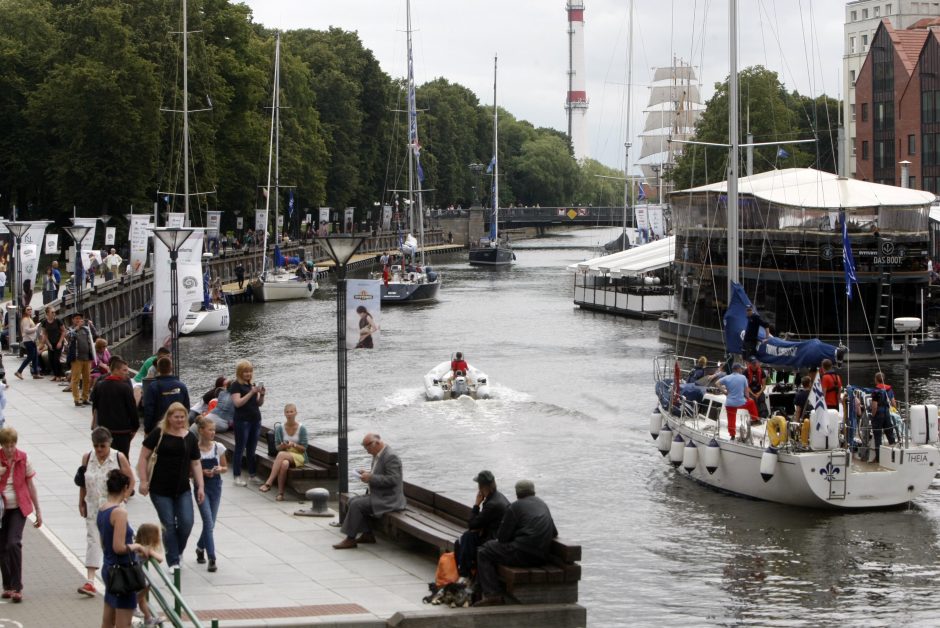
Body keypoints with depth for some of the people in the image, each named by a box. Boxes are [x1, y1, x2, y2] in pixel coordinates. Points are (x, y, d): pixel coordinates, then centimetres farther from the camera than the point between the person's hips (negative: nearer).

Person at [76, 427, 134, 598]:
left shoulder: (119, 458, -8)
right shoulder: (87, 458, 0)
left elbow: (130, 479, 0)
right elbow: (83, 482, 9)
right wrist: (81, 502, 8)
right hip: (93, 508, 2)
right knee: (93, 541, -5)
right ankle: (90, 582, -10)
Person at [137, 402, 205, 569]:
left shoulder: (190, 438, 6)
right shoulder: (158, 434, -4)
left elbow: (195, 464, 10)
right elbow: (144, 457, -2)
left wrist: (200, 487, 4)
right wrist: (144, 481, -8)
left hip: (183, 490, 3)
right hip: (160, 490, -3)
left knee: (186, 523, -7)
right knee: (168, 525, -2)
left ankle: (177, 552, 20)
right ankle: (173, 562, 8)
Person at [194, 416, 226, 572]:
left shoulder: (219, 447, 0)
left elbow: (225, 467, 9)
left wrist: (220, 469, -12)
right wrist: (202, 472, -20)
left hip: (215, 486, 4)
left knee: (211, 522, 10)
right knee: (208, 522, -12)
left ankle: (200, 547, 37)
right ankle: (212, 558, -10)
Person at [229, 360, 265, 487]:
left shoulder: (252, 385, 15)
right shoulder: (235, 386, -4)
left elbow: (259, 404, 16)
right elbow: (237, 403, -16)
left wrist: (262, 395, -4)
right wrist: (251, 393, -22)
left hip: (255, 420, 6)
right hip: (242, 421, -6)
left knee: (252, 449, 8)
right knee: (240, 449, -4)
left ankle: (252, 475, 14)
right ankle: (237, 477, -3)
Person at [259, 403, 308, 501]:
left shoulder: (301, 428, -4)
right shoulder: (280, 428, 2)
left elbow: (303, 448, -3)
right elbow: (277, 447, 5)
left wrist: (293, 445, -21)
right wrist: (283, 446, -19)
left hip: (299, 457, -2)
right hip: (285, 455, 2)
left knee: (281, 454, -35)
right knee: (284, 464, -37)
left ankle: (268, 483, -38)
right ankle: (280, 493, -36)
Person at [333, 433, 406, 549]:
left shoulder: (391, 457, -19)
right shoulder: (377, 455, 12)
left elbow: (393, 479, -26)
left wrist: (371, 478, -23)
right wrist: (367, 473, 4)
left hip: (388, 499, -10)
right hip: (378, 495, 10)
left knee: (356, 505, -19)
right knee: (353, 501, 6)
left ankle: (350, 539, -10)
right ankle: (367, 534, 7)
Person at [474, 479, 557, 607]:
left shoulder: (515, 507, -4)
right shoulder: (544, 505, 18)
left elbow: (502, 537, -5)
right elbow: (554, 533, 20)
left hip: (523, 553, -8)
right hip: (542, 556, 8)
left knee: (483, 554, 5)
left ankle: (492, 595, -6)